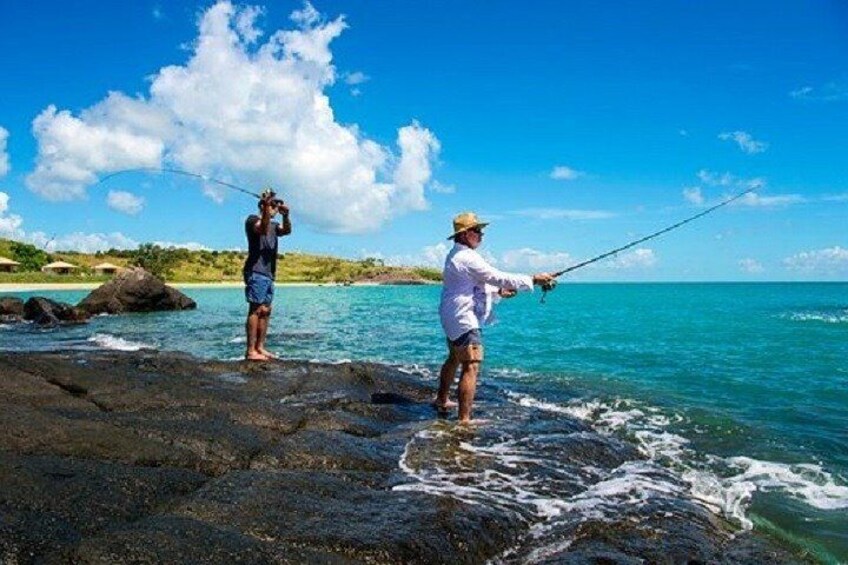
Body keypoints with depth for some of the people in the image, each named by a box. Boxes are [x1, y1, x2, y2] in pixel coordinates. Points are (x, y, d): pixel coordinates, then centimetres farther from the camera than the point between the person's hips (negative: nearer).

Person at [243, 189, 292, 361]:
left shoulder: (274, 225, 22)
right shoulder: (252, 219, 0)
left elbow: (287, 230, -1)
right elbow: (263, 229, -23)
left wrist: (285, 215, -19)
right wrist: (267, 208, -32)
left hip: (268, 273, 8)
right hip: (256, 271, -8)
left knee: (266, 311, 7)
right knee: (256, 309, -13)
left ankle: (260, 347, 11)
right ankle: (250, 351, -14)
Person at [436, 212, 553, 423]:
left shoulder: (455, 256, 16)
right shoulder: (467, 257, -19)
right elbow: (498, 277, -22)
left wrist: (498, 292, 12)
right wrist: (533, 279, -17)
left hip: (453, 318, 12)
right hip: (464, 319, -12)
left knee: (454, 359, 25)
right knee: (471, 367, -13)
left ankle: (441, 401, 41)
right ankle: (464, 419, -14)